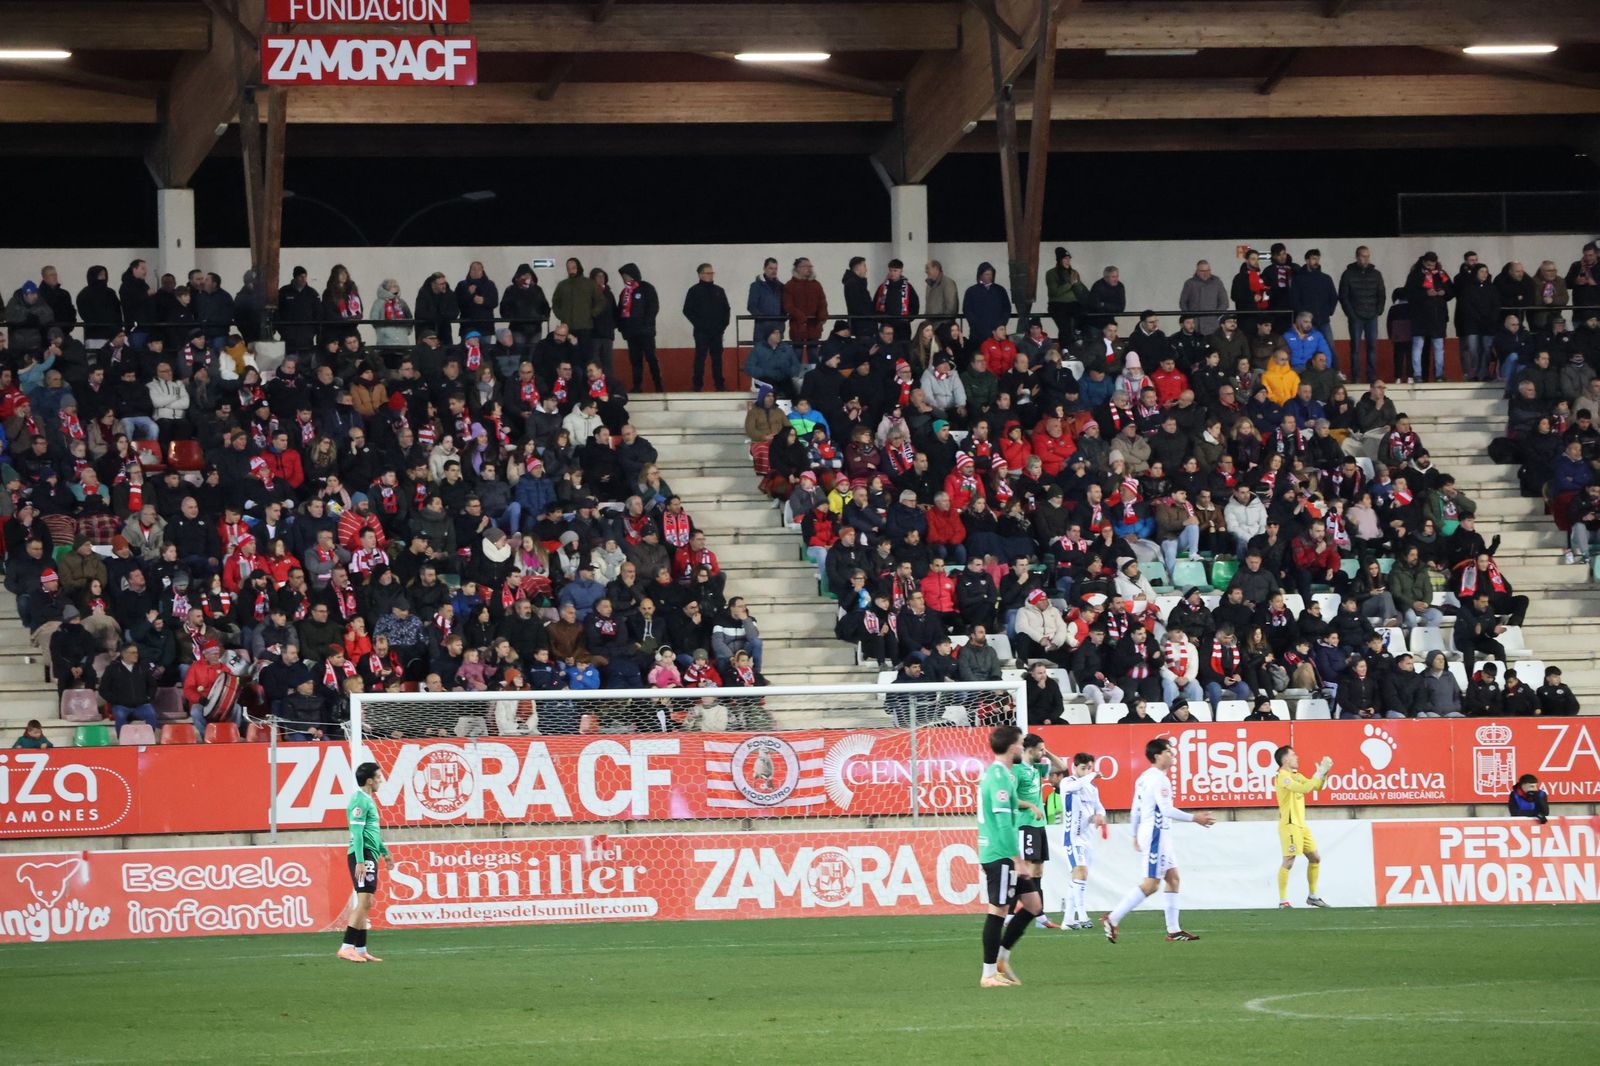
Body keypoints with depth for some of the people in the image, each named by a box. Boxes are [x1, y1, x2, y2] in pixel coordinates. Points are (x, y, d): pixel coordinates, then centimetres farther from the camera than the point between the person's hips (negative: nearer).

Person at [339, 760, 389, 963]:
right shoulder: (360, 800, -13)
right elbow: (357, 832, -19)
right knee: (364, 901, -14)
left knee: (365, 904, 11)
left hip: (370, 855, 10)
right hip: (363, 855, -10)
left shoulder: (367, 800, 18)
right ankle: (347, 948, -16)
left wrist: (384, 851, 36)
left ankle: (361, 949, 14)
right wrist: (359, 861, -24)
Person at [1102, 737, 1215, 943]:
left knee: (1173, 878, 9)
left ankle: (1173, 930, 7)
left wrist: (1136, 835, 26)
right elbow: (1167, 810, -22)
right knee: (1151, 883, -10)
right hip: (1156, 834, -11)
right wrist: (1194, 818, -16)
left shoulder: (1144, 778, 14)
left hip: (1159, 834, 11)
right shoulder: (1159, 779, -16)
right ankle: (1113, 918, -10)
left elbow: (1136, 808, 19)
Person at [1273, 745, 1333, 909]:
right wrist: (1319, 772, -20)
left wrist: (1324, 773, 3)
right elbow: (1304, 788, -26)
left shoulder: (1296, 776, 15)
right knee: (1288, 862, -11)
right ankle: (1283, 901, -9)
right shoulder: (1283, 777, -14)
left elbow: (1316, 786, 19)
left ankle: (1312, 896, 22)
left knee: (1315, 858, 13)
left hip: (1301, 825, 10)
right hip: (1289, 825, -10)